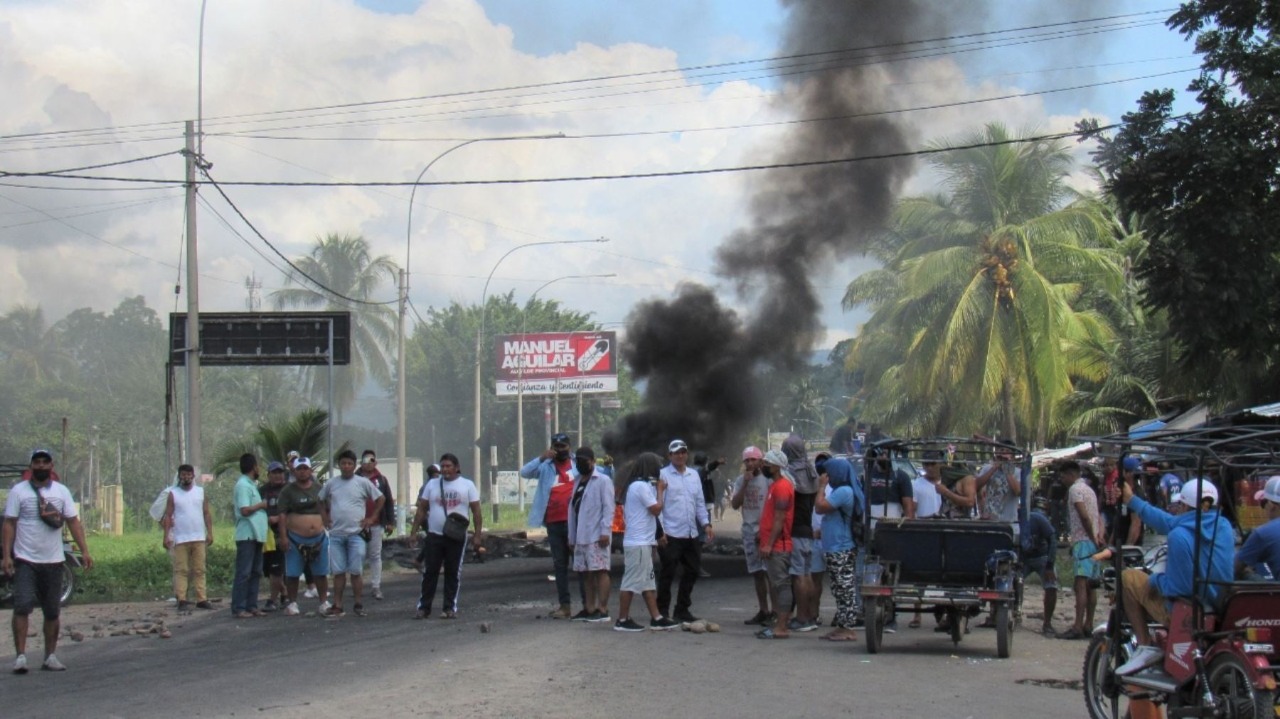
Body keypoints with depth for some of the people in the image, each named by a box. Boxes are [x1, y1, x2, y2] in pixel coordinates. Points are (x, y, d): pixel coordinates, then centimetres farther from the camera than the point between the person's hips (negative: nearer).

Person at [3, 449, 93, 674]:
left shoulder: (61, 491, 8)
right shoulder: (18, 491, 1)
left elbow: (73, 522, 6)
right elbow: (9, 524, -1)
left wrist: (84, 550, -4)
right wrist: (6, 555, -11)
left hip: (53, 560, 3)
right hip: (25, 560, -3)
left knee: (53, 612, 7)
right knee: (22, 607, -14)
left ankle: (50, 656, 17)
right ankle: (20, 656, -11)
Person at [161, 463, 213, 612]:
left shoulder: (200, 492, 10)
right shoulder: (173, 494, 5)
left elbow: (207, 513, 10)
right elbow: (168, 516, 2)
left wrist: (210, 533, 1)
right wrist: (166, 536, -6)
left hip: (199, 538, 2)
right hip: (180, 539, -2)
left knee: (199, 570, 2)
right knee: (181, 570, -4)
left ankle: (201, 599, 3)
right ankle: (181, 600, -5)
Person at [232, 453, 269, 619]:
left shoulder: (250, 485, 19)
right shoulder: (243, 485, -12)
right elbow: (245, 510, -20)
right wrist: (261, 505, -8)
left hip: (256, 535, 10)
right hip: (247, 535, -10)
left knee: (255, 572, 11)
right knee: (243, 573, -8)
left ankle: (251, 606, 15)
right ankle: (238, 608, -7)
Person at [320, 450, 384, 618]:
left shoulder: (363, 483, 0)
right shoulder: (331, 484, 7)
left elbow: (381, 498, 7)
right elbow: (320, 500, 21)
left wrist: (372, 518, 1)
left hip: (356, 534, -2)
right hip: (336, 534, 2)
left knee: (356, 571, -2)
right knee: (338, 572, 4)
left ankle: (358, 605, 7)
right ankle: (337, 606, 6)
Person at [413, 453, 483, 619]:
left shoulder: (467, 485, 2)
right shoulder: (432, 485, 7)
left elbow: (476, 511, 1)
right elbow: (422, 509, 9)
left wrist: (477, 535, -6)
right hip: (434, 536, 1)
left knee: (453, 573, 4)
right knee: (430, 571, 1)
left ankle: (450, 607, 10)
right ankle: (424, 607, 3)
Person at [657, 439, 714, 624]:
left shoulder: (694, 475, 14)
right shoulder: (663, 475, -5)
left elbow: (700, 503, 18)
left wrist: (706, 524, 6)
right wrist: (660, 531, -15)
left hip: (691, 534, 6)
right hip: (671, 535, -6)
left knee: (692, 572, 12)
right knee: (667, 574, -1)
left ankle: (682, 610, 24)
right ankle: (662, 611, 8)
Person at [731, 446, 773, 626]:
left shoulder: (768, 479, -6)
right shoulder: (740, 480, 10)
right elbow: (735, 504, 1)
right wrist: (745, 483, -9)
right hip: (749, 531, 5)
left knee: (769, 571, -9)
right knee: (756, 573, 7)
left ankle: (774, 612, -8)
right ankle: (763, 611, 11)